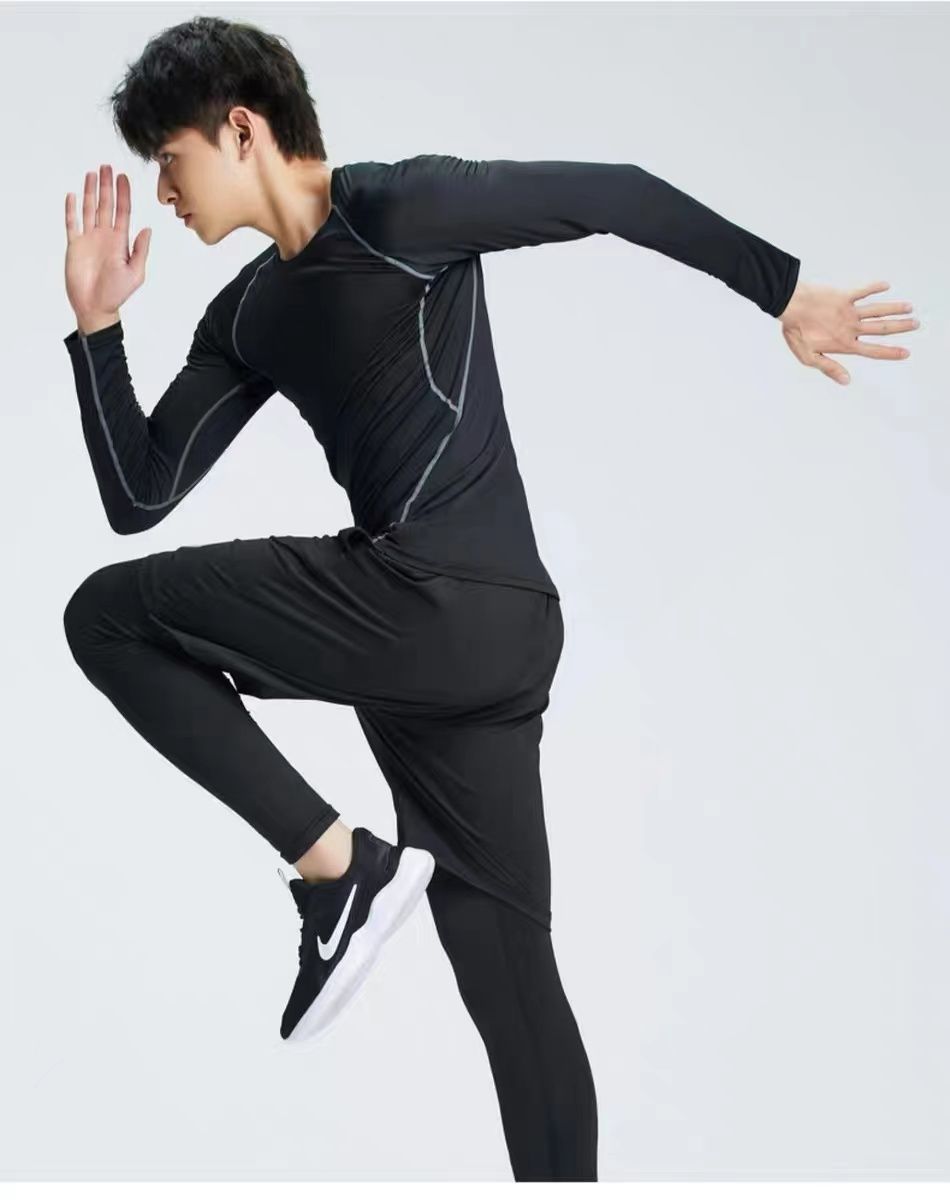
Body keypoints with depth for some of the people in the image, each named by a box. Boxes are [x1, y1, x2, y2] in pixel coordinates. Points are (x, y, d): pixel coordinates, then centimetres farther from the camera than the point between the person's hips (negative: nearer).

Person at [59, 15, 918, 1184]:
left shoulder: (400, 210, -4)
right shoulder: (248, 317, 19)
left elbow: (620, 195, -2)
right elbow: (137, 497, 16)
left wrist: (786, 293, 0)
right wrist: (97, 325, 9)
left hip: (456, 604, -8)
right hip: (478, 642, 8)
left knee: (107, 616, 0)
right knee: (508, 968, 10)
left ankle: (338, 862, -4)